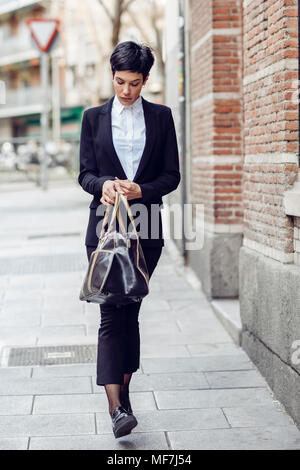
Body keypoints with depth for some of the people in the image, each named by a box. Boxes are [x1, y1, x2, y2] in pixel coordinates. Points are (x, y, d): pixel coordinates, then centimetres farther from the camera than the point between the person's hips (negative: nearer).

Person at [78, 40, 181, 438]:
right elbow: (85, 173, 6)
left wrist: (141, 190, -13)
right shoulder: (94, 117, 9)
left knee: (130, 311, 6)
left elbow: (171, 175, 5)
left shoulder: (161, 117, 8)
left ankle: (123, 392, 18)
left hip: (146, 227, 1)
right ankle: (117, 406, -17)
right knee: (111, 314, -10)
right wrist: (104, 184, -17)